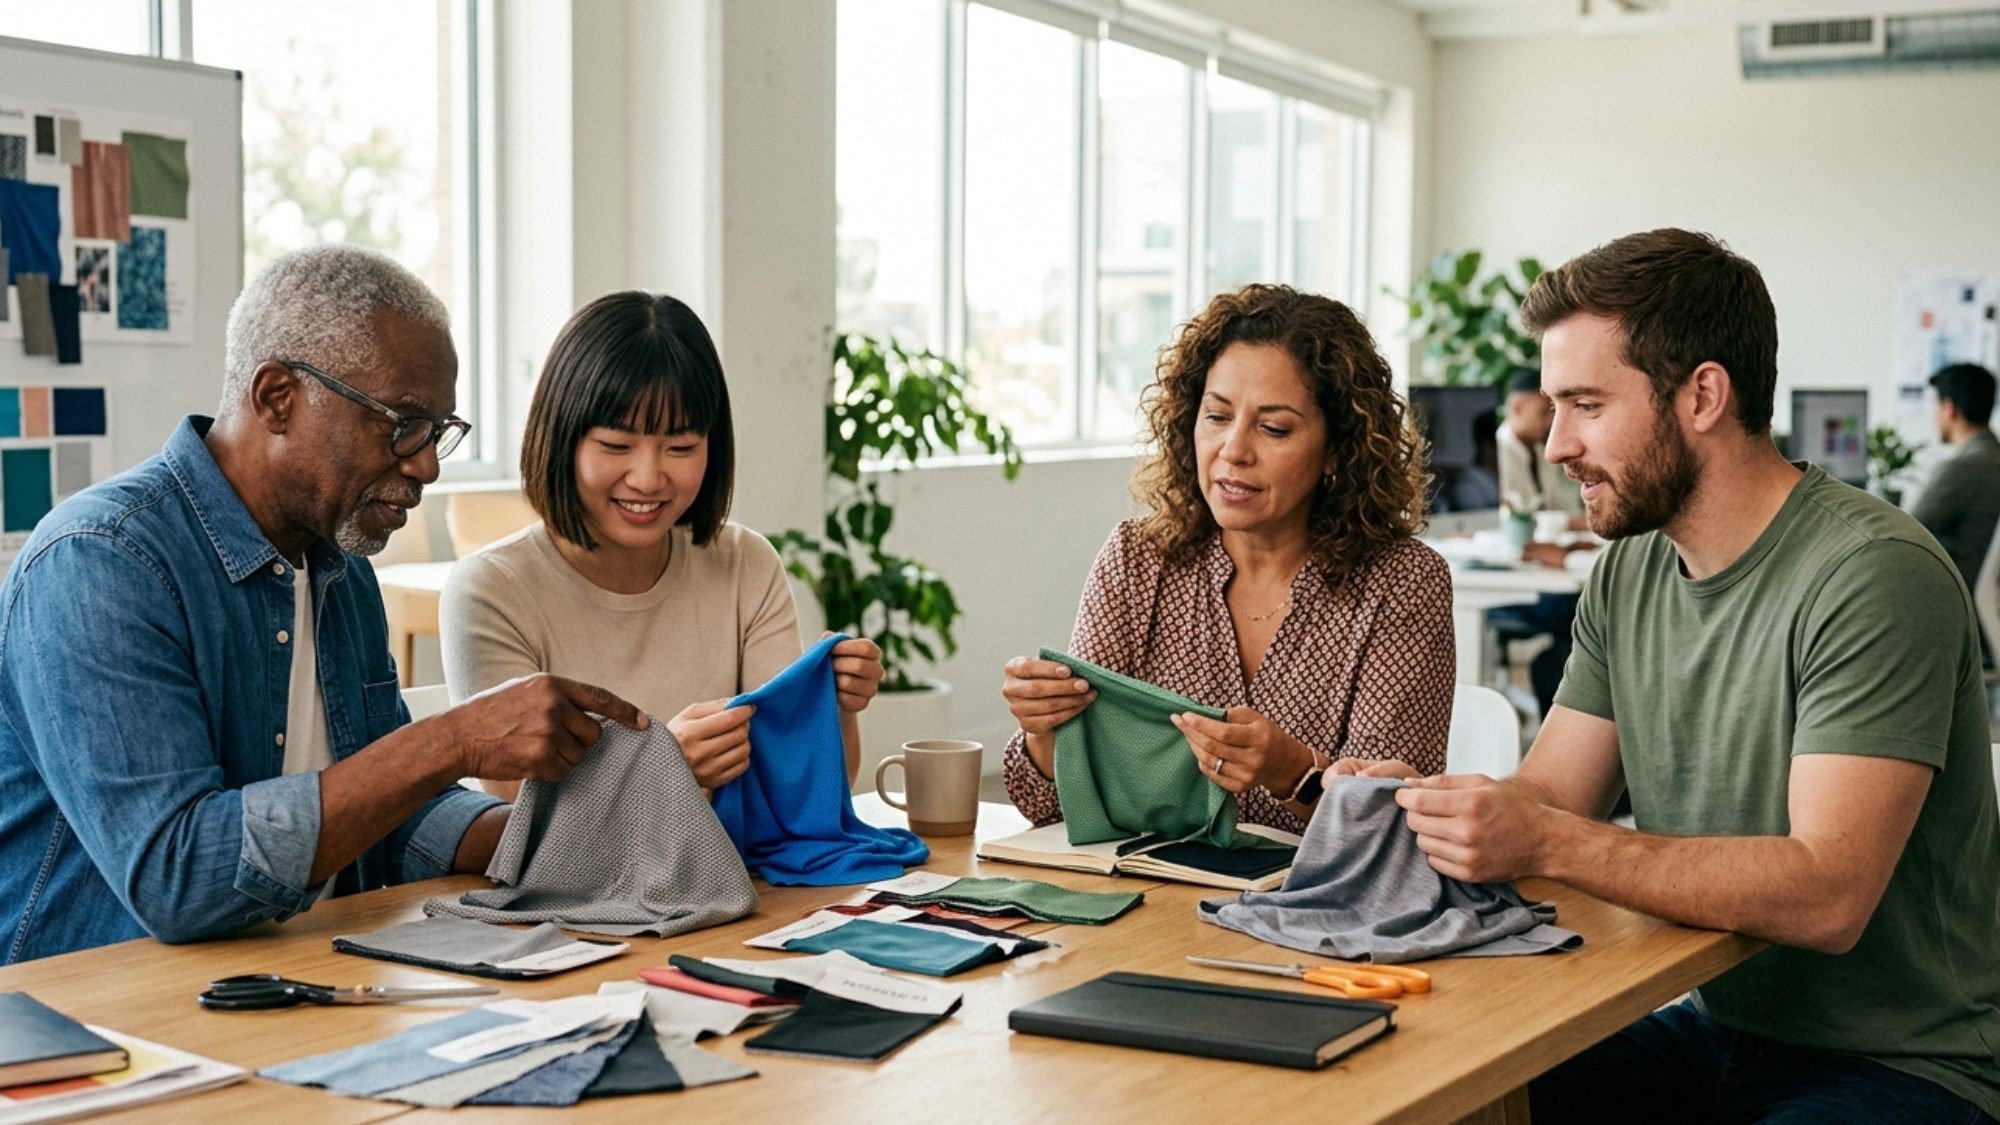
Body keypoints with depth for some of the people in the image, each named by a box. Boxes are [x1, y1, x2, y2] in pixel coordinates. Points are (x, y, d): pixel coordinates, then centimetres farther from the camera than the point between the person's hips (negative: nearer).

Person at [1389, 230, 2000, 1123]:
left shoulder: (1874, 573, -19)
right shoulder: (1630, 571, 6)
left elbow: (1827, 896, -27)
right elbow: (1546, 797, 6)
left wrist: (1548, 842, -34)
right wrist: (1426, 804, -15)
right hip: (1712, 1032, 7)